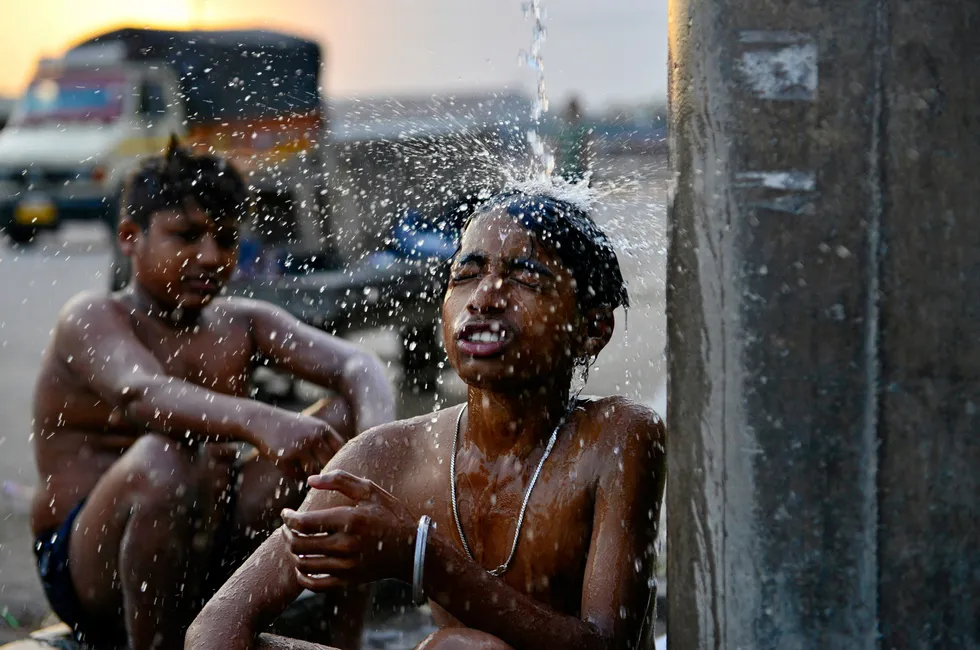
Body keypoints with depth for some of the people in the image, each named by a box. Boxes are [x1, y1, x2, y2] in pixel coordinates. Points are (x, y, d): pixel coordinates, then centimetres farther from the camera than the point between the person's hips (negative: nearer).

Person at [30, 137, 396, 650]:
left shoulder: (242, 325, 12)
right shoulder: (91, 319, -6)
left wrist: (377, 431, -30)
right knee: (163, 460, -38)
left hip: (220, 547, 6)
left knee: (345, 422, -7)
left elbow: (354, 366, -5)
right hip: (90, 567, -6)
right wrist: (261, 423, -48)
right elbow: (139, 394, -30)